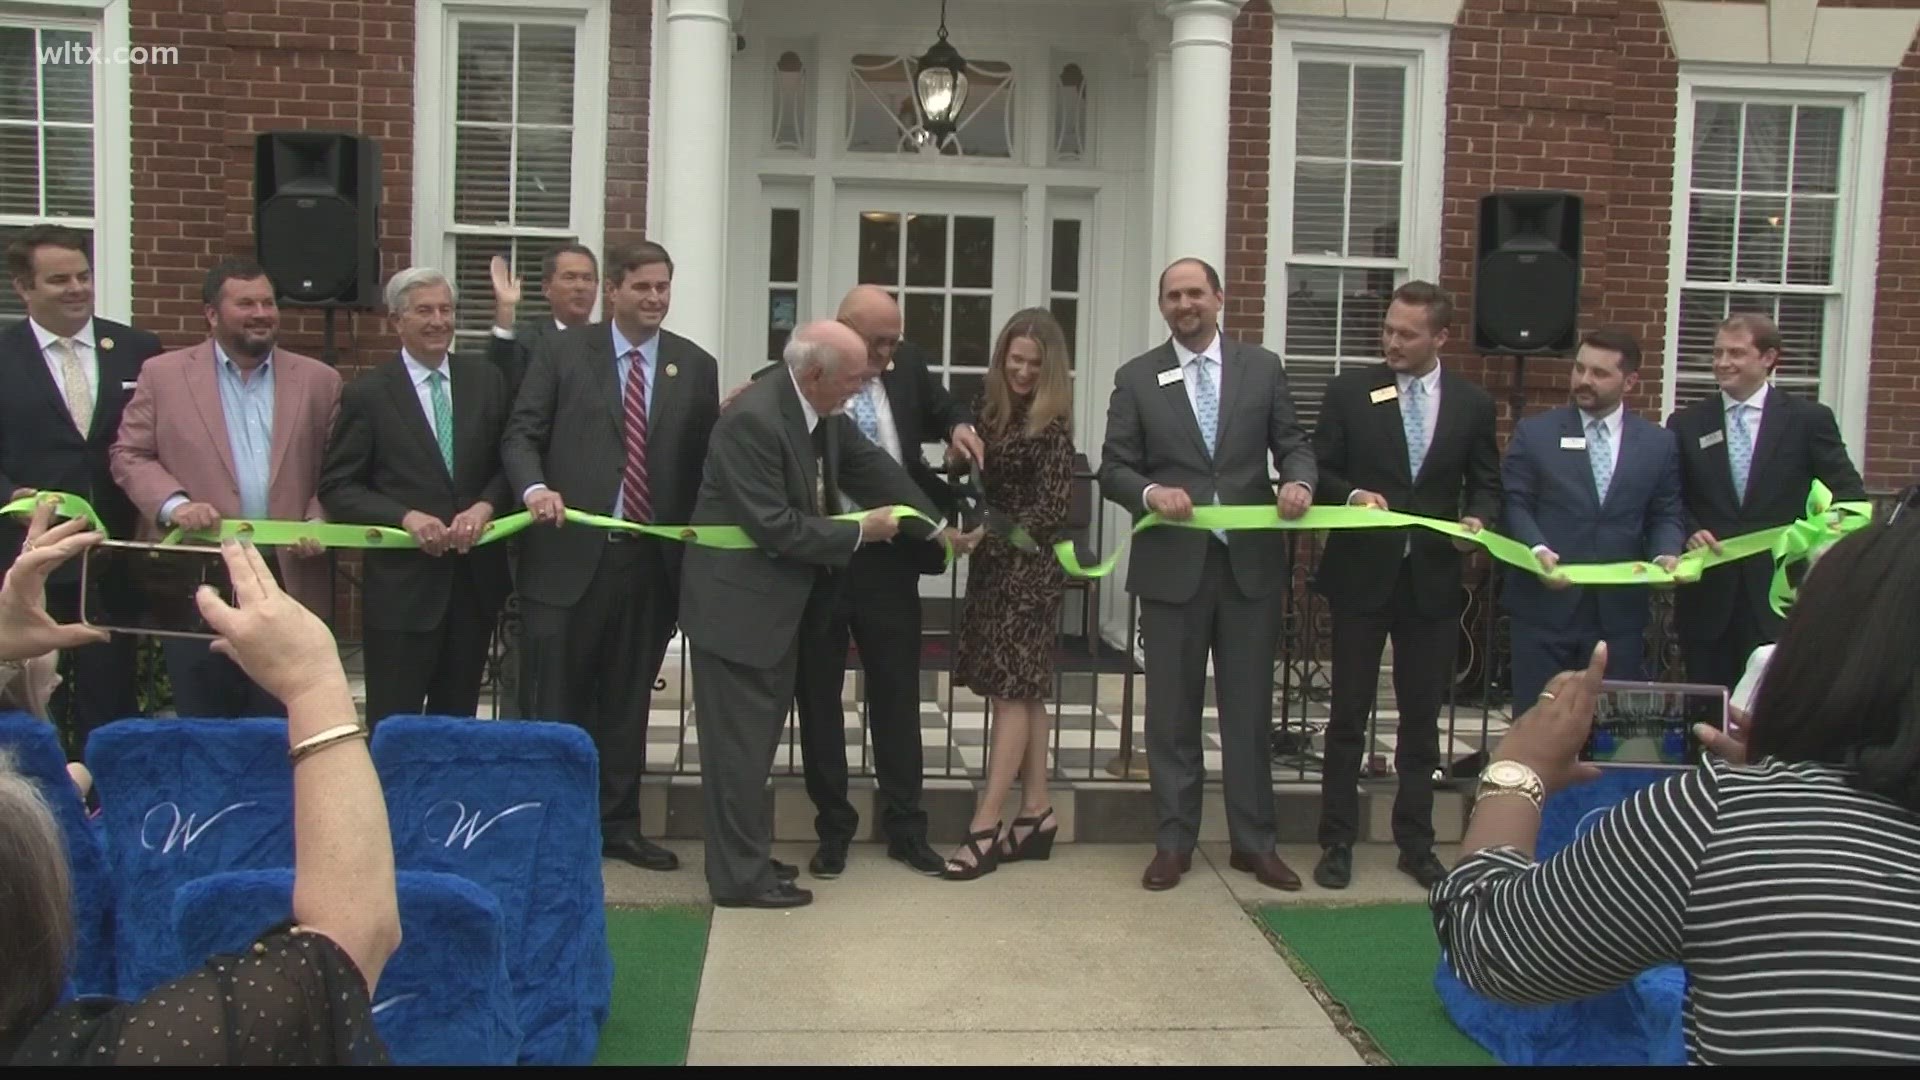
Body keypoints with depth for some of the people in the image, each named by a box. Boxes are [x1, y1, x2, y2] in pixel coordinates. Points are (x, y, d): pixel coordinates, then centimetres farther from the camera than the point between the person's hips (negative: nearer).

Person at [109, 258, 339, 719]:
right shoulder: (163, 373, 6)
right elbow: (130, 455, 5)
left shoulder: (318, 380, 9)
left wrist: (318, 523, -7)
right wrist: (174, 503, -12)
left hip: (291, 582, 1)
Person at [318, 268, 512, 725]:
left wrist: (485, 506, -11)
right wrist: (406, 517, -16)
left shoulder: (487, 380, 7)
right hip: (402, 584, -3)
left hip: (476, 579, 3)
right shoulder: (367, 394, -2)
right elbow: (337, 487, -2)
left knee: (457, 719, 13)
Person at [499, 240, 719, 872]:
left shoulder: (695, 366, 9)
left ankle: (618, 824, 25)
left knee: (628, 700, 13)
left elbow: (704, 459, 8)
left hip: (652, 558, 3)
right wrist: (534, 488, -19)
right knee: (552, 700, 2)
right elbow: (521, 434, 0)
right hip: (569, 553, -2)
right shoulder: (563, 354, 3)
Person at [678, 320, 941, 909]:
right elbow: (773, 526, -26)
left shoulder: (826, 416, 4)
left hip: (778, 601, 10)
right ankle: (739, 875, 10)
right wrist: (860, 532, -17)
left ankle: (745, 856, 29)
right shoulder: (752, 419, -24)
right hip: (736, 601, -9)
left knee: (757, 735, 17)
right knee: (739, 739, -1)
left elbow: (877, 470, 10)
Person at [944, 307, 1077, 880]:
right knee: (1021, 690, 10)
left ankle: (986, 828, -3)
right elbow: (981, 484, 11)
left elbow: (1052, 508, -13)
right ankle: (1036, 812, 18)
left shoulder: (1052, 424, -9)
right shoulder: (989, 408, 8)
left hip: (1029, 567, -6)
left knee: (1012, 690, -5)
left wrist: (988, 538, -19)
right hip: (992, 565, 7)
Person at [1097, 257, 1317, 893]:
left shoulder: (1263, 368, 7)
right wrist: (1152, 493, -18)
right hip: (1172, 564, -1)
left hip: (1252, 562, 1)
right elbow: (1114, 468, 2)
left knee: (1249, 708, 8)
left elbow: (1292, 444, 8)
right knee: (1173, 711, 7)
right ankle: (1174, 841, 18)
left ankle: (1253, 840, 20)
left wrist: (1299, 481, -14)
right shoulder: (1136, 378, 4)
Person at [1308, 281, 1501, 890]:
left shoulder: (1473, 405, 5)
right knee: (1349, 714, 5)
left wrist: (1477, 520, -10)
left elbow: (1486, 486, 10)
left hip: (1433, 580, 2)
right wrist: (1353, 495, -17)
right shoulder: (1350, 391, 1)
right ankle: (1338, 842, 14)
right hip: (1362, 574, -1)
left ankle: (1416, 844, 21)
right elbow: (1321, 471, 2)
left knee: (1423, 716, 10)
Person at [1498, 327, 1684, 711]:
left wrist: (1666, 554, -11)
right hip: (1545, 605, -2)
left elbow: (1665, 515, 10)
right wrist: (1537, 549, -19)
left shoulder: (1659, 443, 9)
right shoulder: (1533, 432, 3)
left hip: (1620, 610, 2)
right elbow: (1514, 503, -1)